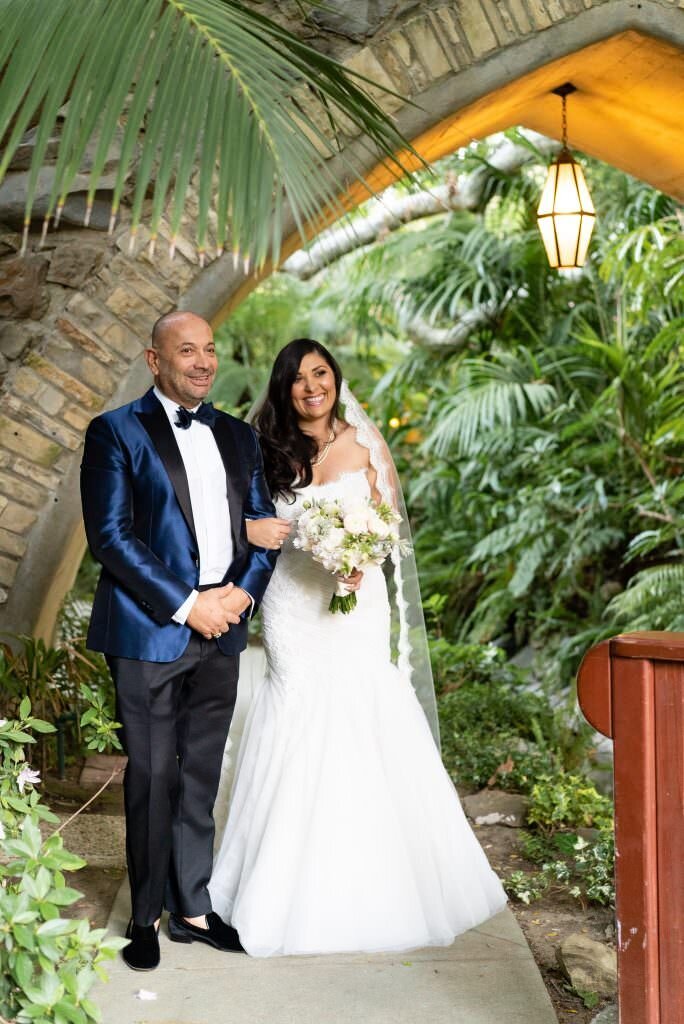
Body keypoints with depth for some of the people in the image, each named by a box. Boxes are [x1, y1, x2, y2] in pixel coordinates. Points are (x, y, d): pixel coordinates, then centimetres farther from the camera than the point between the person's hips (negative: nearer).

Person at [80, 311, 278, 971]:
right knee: (152, 778, 5)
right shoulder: (116, 433, -3)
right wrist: (187, 604, -14)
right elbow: (111, 535, -11)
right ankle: (146, 917, 22)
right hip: (151, 632, -4)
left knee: (201, 775, 13)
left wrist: (243, 591, -6)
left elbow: (264, 522, 12)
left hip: (222, 630, 5)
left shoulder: (237, 436, 14)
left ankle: (192, 906, 27)